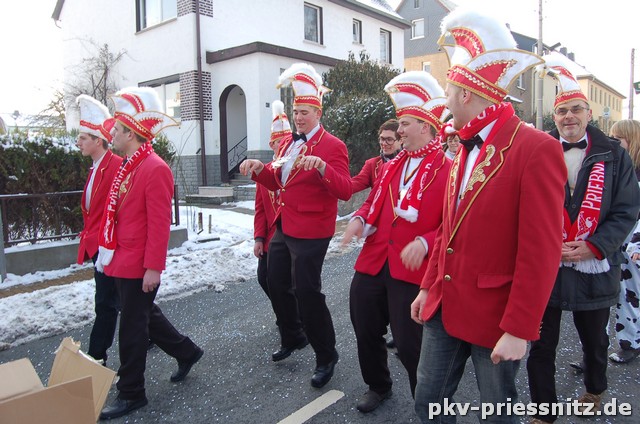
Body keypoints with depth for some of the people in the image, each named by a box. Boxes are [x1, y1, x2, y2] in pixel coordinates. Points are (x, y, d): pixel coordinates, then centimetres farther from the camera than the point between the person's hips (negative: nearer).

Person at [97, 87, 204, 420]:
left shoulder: (155, 168, -19)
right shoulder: (128, 166, 11)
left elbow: (160, 223, -21)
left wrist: (153, 268, -21)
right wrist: (110, 252, 20)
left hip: (140, 266, -9)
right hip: (123, 261, 9)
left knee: (132, 327, 3)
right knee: (145, 315, 21)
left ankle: (131, 394, 20)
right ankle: (187, 352, 39)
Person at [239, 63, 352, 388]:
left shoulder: (332, 146, -11)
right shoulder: (288, 143, 13)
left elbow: (345, 191, -21)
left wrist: (321, 166, -36)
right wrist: (259, 169, 1)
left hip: (309, 232, -8)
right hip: (283, 227, 9)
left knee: (306, 292, -4)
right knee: (277, 285, 18)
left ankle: (326, 356, 16)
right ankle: (293, 338, 41)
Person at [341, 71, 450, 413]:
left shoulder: (448, 171, -8)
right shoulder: (391, 166, 14)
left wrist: (424, 243, -27)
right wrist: (360, 219, -3)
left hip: (413, 272, -7)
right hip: (372, 264, 7)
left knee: (409, 345, 1)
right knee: (366, 332, 17)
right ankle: (378, 387, 44)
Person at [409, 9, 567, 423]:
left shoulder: (536, 149, -16)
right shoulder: (465, 149, 8)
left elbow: (541, 253, -19)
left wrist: (518, 330, -17)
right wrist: (429, 286, 14)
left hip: (495, 319, -7)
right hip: (445, 308, 7)